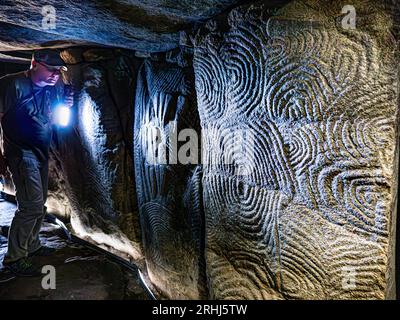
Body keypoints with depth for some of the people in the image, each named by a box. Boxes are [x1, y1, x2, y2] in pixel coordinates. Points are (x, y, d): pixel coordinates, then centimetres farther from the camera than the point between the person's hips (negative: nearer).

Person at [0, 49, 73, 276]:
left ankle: (32, 246, 31)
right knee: (32, 204, -11)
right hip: (21, 152, -8)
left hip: (42, 153, 8)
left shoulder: (53, 88, 6)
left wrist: (65, 107, -6)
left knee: (40, 204, 14)